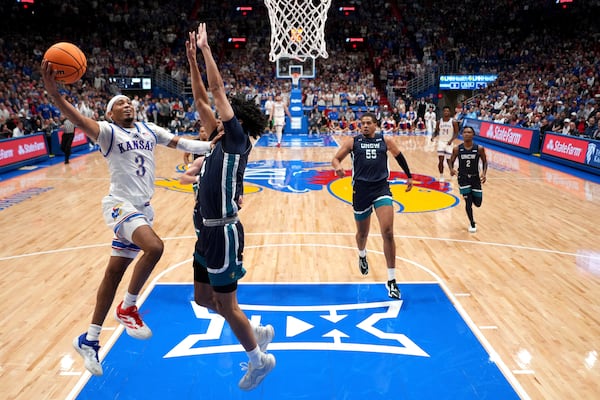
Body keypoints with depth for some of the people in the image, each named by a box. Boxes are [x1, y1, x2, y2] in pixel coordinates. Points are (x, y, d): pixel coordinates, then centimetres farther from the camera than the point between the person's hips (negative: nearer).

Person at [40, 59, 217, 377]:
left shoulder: (148, 129, 12)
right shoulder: (108, 132, -6)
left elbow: (181, 143, 17)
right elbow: (81, 121, -24)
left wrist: (214, 145, 10)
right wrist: (54, 93, -42)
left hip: (142, 208, 6)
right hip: (121, 206, -6)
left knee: (114, 273, 11)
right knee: (154, 247, -31)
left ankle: (88, 340, 24)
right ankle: (128, 308, -6)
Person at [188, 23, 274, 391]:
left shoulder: (238, 140, -10)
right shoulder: (222, 140, 11)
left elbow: (218, 89, -13)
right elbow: (202, 99, 13)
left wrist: (205, 48, -5)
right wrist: (192, 58, 11)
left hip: (223, 232, -9)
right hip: (208, 230, 9)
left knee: (226, 304, 4)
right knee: (203, 298, 18)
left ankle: (258, 359, 26)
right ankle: (258, 333, 35)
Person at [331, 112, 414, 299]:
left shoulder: (386, 140, 6)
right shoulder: (352, 142, 4)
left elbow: (399, 156, 21)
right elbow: (335, 158, 4)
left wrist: (409, 176, 28)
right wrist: (338, 167, -20)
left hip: (381, 188, -1)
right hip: (361, 190, 1)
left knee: (388, 233, -14)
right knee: (362, 233, 16)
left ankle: (391, 280, -5)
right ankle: (362, 256, 53)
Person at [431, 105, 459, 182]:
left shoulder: (453, 122, -8)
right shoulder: (439, 122, 1)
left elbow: (456, 133, -8)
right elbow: (436, 131, 11)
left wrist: (451, 140, -24)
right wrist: (433, 137, -11)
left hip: (449, 143, -2)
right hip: (441, 142, 2)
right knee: (440, 160, -4)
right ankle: (441, 176, 8)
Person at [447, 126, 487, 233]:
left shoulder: (479, 148, -9)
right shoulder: (457, 149, -8)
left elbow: (485, 161, 2)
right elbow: (451, 161, 3)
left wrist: (484, 173, -14)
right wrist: (451, 169, -17)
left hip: (475, 178, 1)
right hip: (463, 178, -1)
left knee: (478, 203, 5)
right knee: (468, 202, -4)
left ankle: (471, 196, 44)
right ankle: (472, 224, 17)